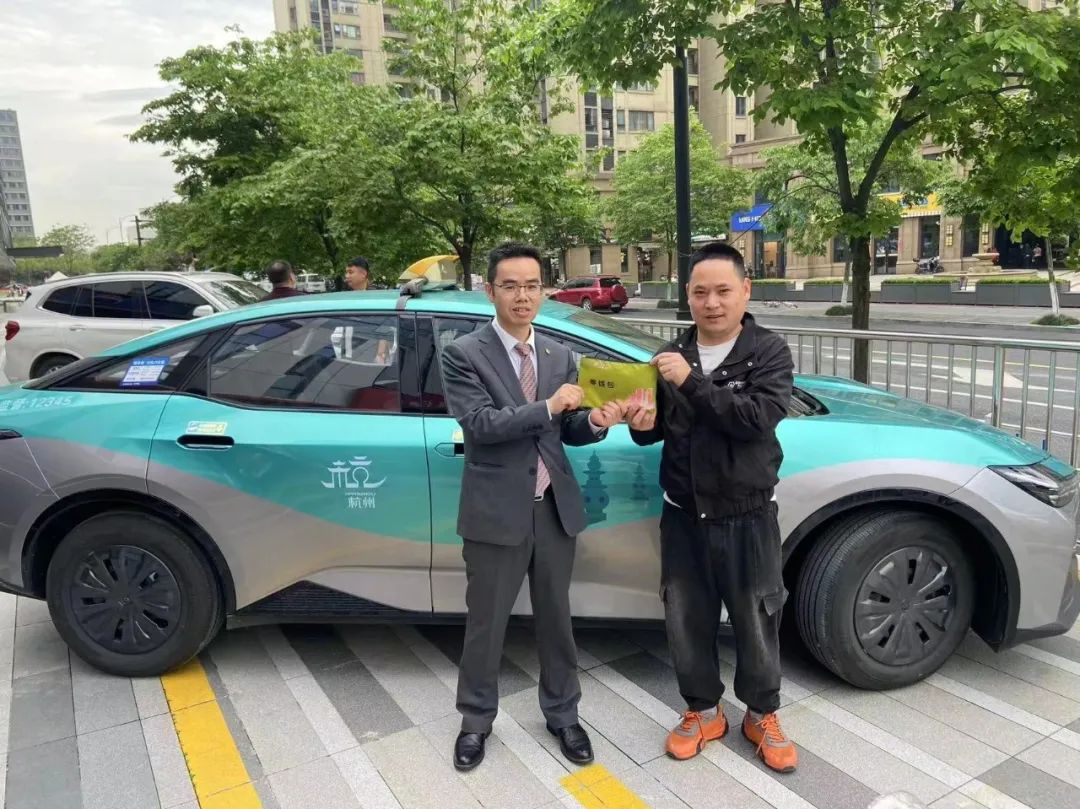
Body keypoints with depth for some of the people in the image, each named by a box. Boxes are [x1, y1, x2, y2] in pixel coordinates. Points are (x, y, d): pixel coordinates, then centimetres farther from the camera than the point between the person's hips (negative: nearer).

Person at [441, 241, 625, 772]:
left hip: (555, 508, 4)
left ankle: (562, 714, 38)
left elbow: (567, 432, 9)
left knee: (556, 619, 18)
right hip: (496, 511, -4)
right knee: (485, 624, 12)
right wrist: (548, 408, -24)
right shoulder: (464, 354, -8)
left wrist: (594, 422, -12)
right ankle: (476, 720, 34)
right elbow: (479, 423, -20)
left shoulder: (560, 356, 7)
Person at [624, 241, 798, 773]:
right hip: (682, 516, 3)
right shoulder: (671, 356, 5)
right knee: (687, 622, 13)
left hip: (747, 517, -3)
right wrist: (642, 424, -12)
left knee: (756, 624, 12)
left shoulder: (769, 352, -7)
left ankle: (762, 715, 35)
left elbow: (759, 417, -23)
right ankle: (703, 711, 35)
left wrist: (693, 382, -28)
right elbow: (657, 430, 11)